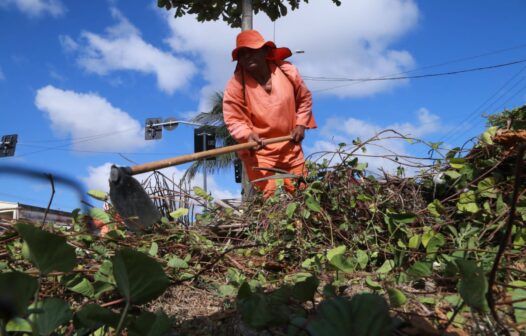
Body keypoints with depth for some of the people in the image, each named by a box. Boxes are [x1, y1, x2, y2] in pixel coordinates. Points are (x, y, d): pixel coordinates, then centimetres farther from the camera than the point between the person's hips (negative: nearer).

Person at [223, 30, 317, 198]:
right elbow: (233, 119, -12)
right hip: (259, 150, -3)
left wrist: (301, 124, 0)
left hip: (290, 146, 4)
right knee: (267, 197, -8)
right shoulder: (236, 84, -15)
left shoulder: (287, 71, -6)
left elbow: (304, 98, 9)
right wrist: (247, 135, -31)